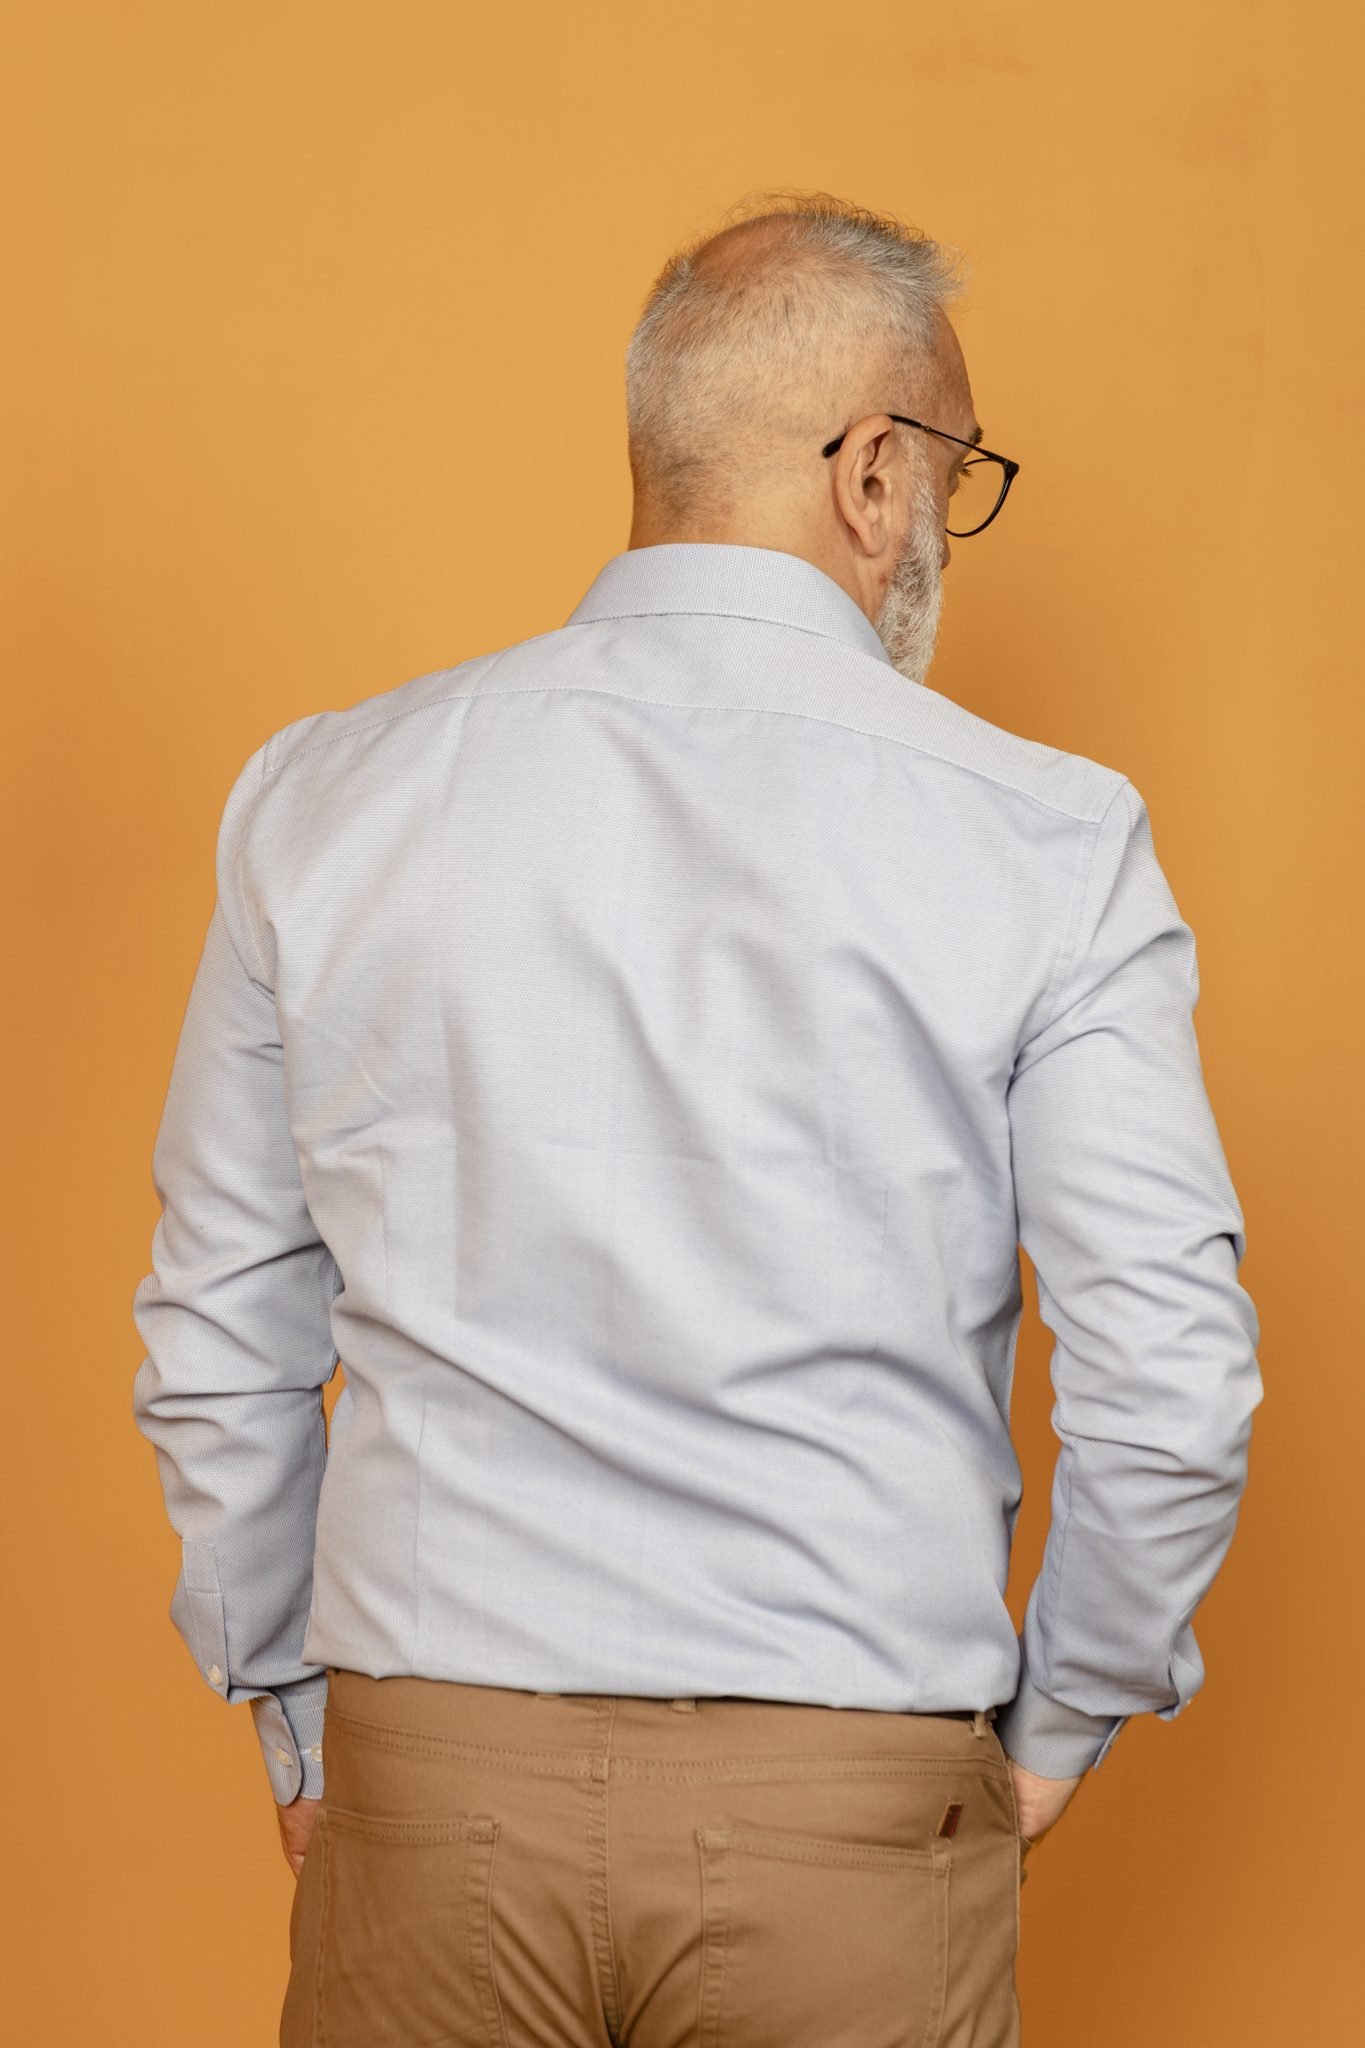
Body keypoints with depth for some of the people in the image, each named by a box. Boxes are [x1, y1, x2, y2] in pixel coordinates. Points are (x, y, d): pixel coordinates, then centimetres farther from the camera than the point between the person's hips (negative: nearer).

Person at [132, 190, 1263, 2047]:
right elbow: (1170, 1383, -8)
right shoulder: (1047, 838, -7)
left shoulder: (323, 799, 1)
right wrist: (1057, 1729, 8)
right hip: (852, 1815, -2)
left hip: (426, 1779, 2)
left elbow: (216, 1352, 5)